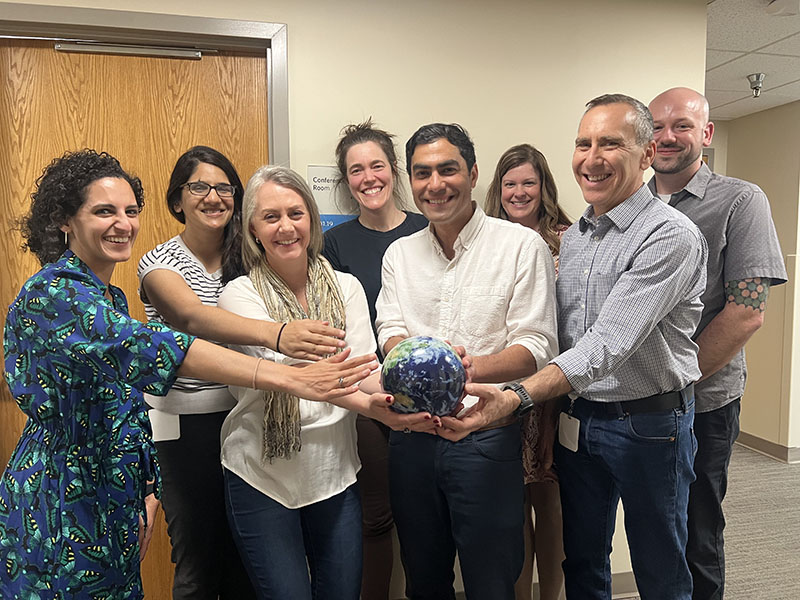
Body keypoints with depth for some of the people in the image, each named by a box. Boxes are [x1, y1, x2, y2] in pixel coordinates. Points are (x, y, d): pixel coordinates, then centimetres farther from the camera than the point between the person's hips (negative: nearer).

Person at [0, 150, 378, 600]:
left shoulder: (110, 297, 9)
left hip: (113, 502, 8)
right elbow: (143, 347, -37)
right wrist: (288, 378, -44)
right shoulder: (52, 292, -20)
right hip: (60, 509, -8)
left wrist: (146, 488, 10)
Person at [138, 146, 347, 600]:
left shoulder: (245, 260, 4)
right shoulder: (160, 264, -7)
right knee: (197, 554, 9)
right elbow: (192, 316, -31)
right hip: (185, 423, -3)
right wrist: (275, 333, -47)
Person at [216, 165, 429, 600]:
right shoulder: (240, 295, -8)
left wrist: (392, 401, -31)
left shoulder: (345, 287, 2)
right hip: (262, 476, -3)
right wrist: (367, 404, -38)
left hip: (336, 471, 3)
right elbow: (284, 368, -23)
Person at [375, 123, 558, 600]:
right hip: (412, 437, 4)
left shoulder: (523, 246, -7)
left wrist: (472, 369, -32)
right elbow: (392, 332, 1)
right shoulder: (399, 254, 8)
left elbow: (536, 347, -12)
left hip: (487, 439, -4)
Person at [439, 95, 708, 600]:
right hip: (578, 420, 6)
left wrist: (516, 397, -38)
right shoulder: (573, 236, 7)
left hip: (648, 422, -6)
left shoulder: (672, 236, -17)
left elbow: (609, 342, -28)